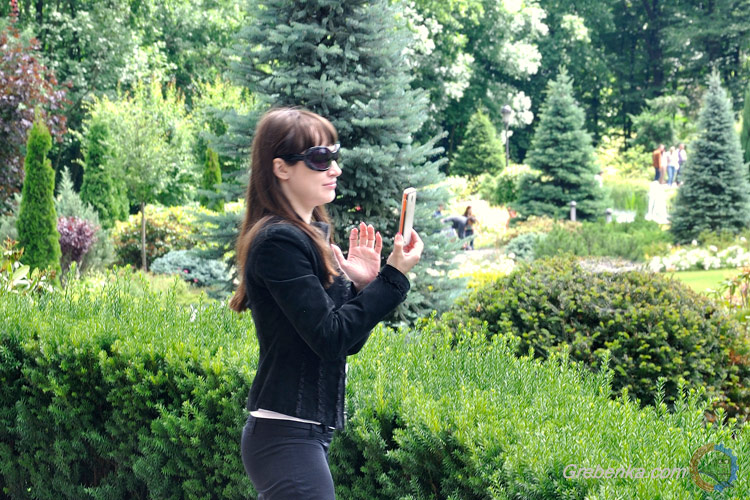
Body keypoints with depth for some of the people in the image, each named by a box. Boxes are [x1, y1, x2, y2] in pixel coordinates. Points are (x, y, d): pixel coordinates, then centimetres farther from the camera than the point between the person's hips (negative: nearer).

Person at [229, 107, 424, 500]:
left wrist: (361, 284, 0)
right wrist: (392, 279, -14)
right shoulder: (280, 242, -13)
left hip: (303, 433, 10)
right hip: (288, 436, -10)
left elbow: (349, 342, 15)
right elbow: (330, 337, -18)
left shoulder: (310, 236, 14)